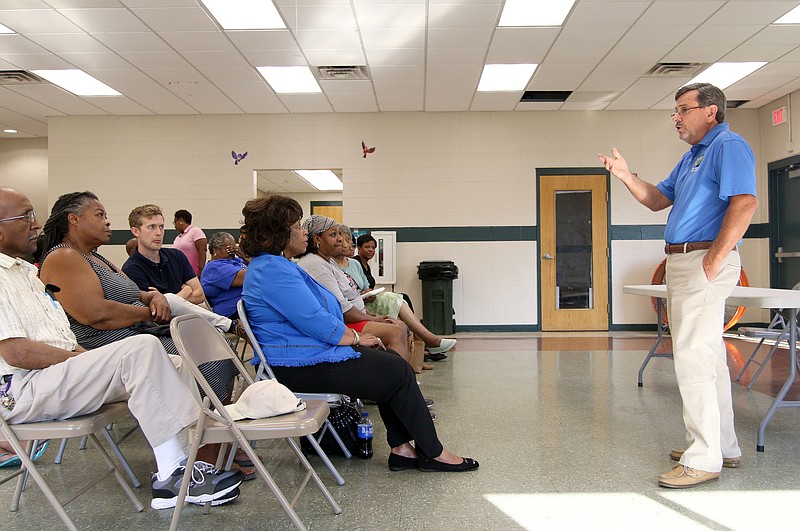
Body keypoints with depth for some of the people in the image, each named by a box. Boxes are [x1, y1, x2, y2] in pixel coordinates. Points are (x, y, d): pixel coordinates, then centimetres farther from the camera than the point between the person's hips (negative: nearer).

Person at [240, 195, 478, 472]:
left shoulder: (274, 265, 16)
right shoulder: (273, 271, -21)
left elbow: (313, 313, 21)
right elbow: (317, 322, -24)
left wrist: (354, 336, 10)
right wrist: (356, 338, -7)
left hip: (310, 351, 11)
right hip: (303, 365, -11)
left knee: (391, 362, 7)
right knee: (398, 372, -9)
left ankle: (401, 448, 6)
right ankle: (432, 453, 5)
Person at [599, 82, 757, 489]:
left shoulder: (729, 146, -10)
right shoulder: (691, 157, 21)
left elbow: (744, 204, -22)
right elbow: (657, 200, 23)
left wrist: (713, 261, -24)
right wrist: (626, 176, 8)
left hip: (703, 262, -11)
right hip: (681, 262, 11)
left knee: (694, 356, -11)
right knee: (708, 356, 15)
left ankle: (704, 459, -3)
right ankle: (724, 446, 27)